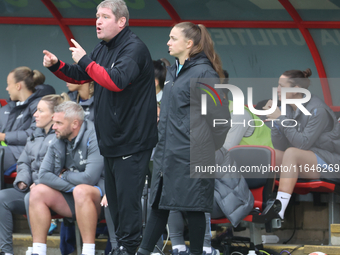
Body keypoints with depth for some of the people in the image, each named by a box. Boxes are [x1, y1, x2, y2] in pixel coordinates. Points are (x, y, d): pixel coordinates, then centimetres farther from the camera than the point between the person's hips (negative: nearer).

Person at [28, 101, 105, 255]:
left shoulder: (94, 139, -16)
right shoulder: (57, 142, 6)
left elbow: (90, 178, -25)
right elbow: (44, 175, -4)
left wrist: (64, 176, -7)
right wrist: (71, 186, -18)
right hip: (71, 197, 7)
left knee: (81, 191, -38)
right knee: (38, 192, -12)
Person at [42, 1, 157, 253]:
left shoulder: (134, 49, -16)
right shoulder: (104, 49, 14)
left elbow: (116, 80, -32)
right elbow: (79, 76, 24)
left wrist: (85, 60, -24)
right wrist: (56, 65, 5)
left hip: (132, 140, -10)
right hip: (111, 138, 10)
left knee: (127, 197, -9)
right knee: (113, 196, 15)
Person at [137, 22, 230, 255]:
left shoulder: (204, 73, -12)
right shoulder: (173, 72, 15)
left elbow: (219, 115, -13)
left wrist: (209, 149, -7)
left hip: (191, 154, -8)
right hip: (167, 153, 8)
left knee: (193, 205, 0)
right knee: (159, 203, 10)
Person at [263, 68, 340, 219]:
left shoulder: (317, 110, -17)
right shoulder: (288, 109, 4)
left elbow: (303, 144, -25)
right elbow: (280, 147, 0)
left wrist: (281, 119, -22)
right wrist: (275, 121, -13)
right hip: (305, 163, 8)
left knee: (292, 153, -32)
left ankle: (278, 211, -42)